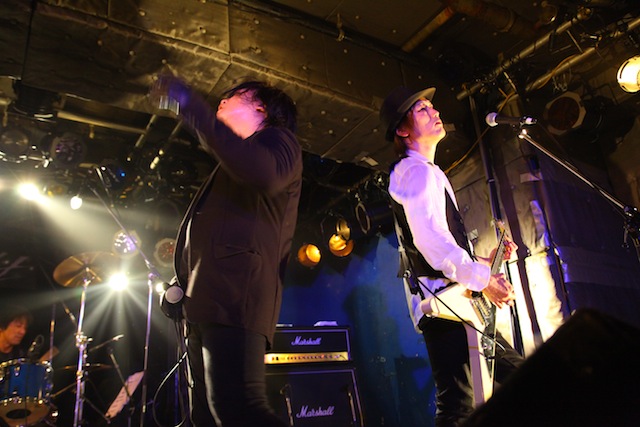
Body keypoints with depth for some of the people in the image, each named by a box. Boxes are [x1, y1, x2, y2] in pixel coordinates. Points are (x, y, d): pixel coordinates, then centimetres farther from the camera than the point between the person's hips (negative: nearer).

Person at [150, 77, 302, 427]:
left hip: (234, 294, -10)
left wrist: (192, 107, -14)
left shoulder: (277, 139, 8)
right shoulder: (235, 163, 34)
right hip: (208, 302, 10)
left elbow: (263, 174, -19)